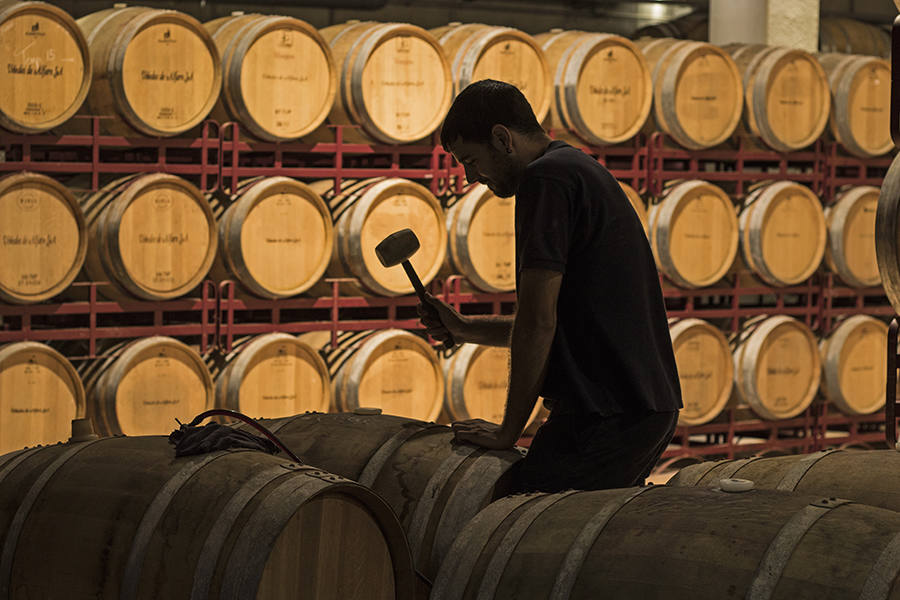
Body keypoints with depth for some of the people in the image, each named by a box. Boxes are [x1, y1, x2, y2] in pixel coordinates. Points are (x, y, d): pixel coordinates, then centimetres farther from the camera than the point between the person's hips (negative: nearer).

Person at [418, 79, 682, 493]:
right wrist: (466, 330, 23)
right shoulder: (583, 171, 22)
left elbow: (537, 322, -15)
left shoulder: (545, 178, -10)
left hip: (606, 415, -10)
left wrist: (508, 431, -9)